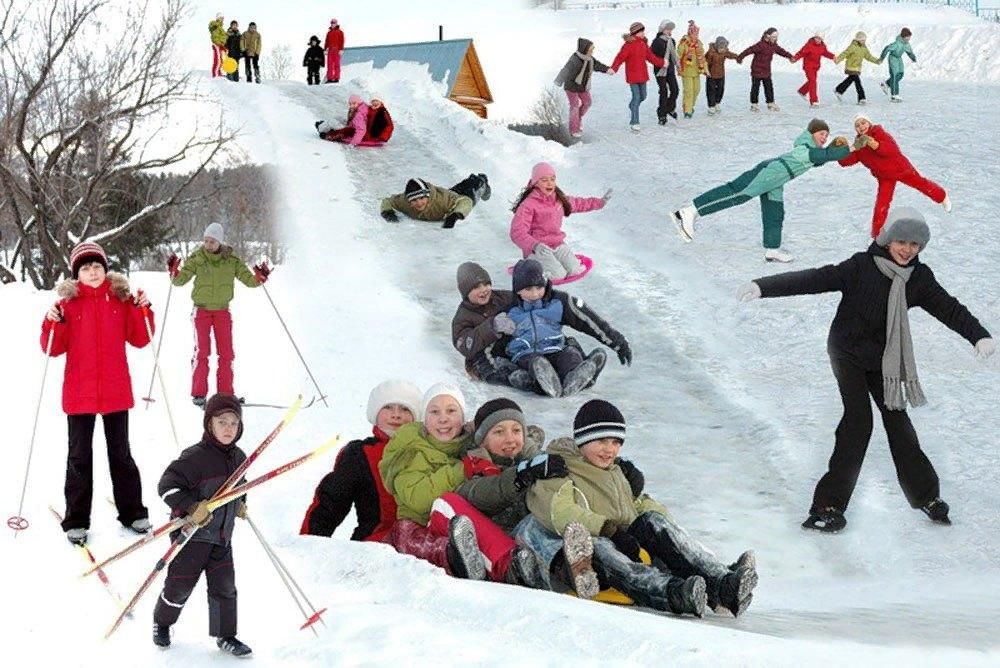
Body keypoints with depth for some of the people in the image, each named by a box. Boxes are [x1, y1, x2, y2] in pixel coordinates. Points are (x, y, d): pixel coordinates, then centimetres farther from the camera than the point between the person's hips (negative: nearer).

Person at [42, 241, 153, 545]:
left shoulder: (121, 299, 2)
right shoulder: (68, 302, -3)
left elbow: (139, 339, 3)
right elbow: (54, 348, -3)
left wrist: (143, 311, -10)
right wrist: (53, 323, -20)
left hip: (116, 390, 1)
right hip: (79, 393, -1)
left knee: (120, 453, 12)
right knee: (79, 456, 6)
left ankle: (131, 511, 22)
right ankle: (76, 520, 12)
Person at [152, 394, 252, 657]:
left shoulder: (238, 457, 4)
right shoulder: (196, 457, -21)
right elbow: (167, 485, -24)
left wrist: (241, 504, 11)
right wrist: (191, 507, -33)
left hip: (222, 536, 6)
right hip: (192, 534, -6)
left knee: (224, 586, 7)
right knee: (180, 585, 6)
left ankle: (225, 636, 20)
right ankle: (162, 623, 32)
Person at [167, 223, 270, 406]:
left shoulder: (231, 261, -3)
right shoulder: (196, 259, -7)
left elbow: (248, 280, -1)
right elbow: (180, 280, -7)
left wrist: (259, 278, -22)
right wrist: (173, 271, -27)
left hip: (222, 312, 2)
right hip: (202, 310, -2)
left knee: (226, 353, 3)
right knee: (202, 352, -4)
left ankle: (225, 393, 12)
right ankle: (198, 393, 1)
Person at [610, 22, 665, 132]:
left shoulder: (643, 44, 7)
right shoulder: (628, 45, -17)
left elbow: (650, 56, 18)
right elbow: (620, 57, -24)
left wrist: (661, 63, 19)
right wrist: (613, 68, -37)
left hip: (642, 75, 8)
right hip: (632, 75, -8)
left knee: (643, 96, 16)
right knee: (636, 97, -9)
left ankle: (632, 106, 47)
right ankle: (634, 122, -3)